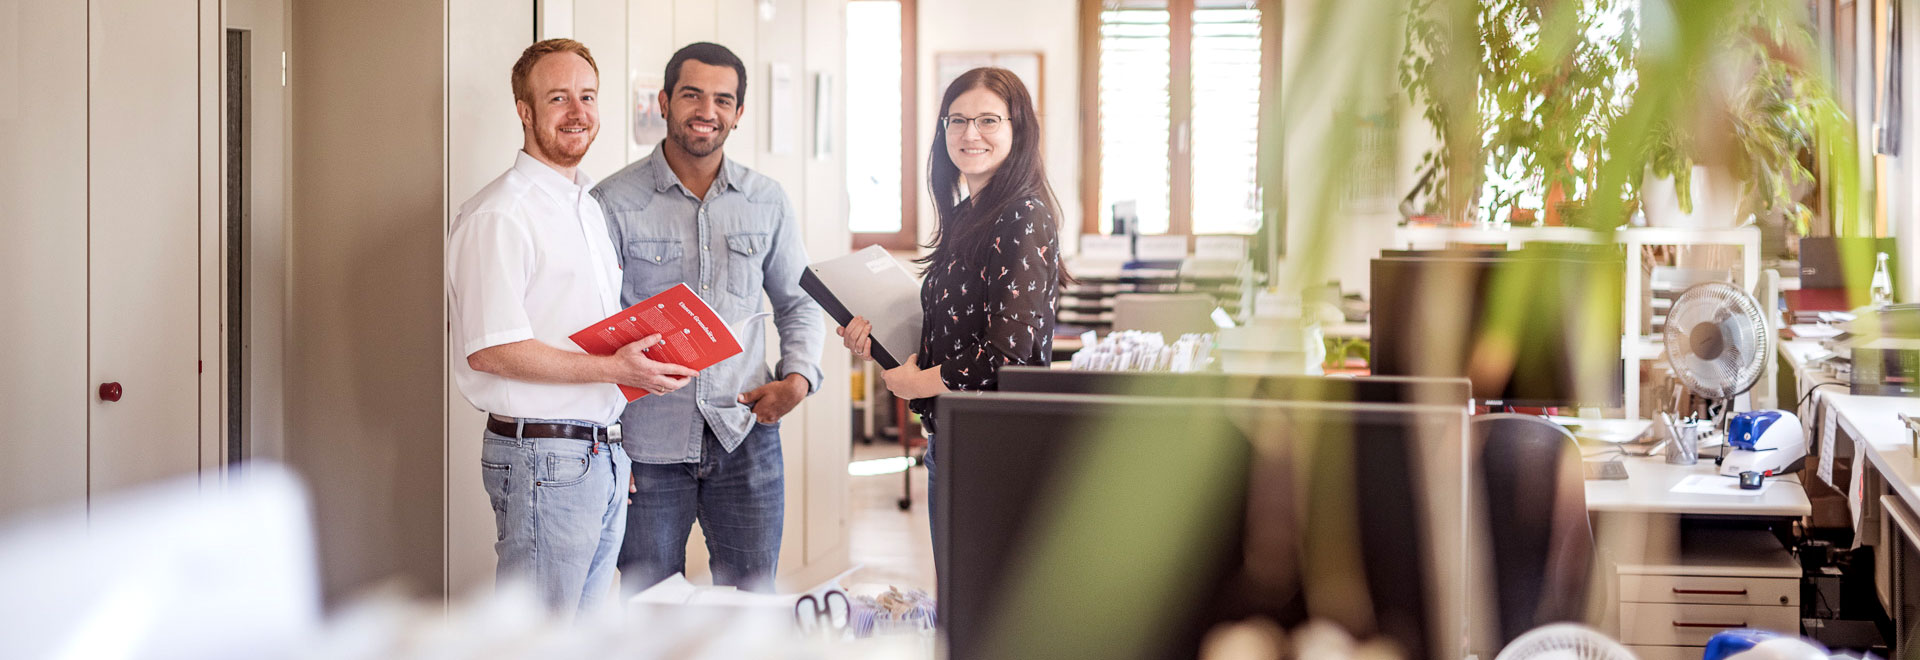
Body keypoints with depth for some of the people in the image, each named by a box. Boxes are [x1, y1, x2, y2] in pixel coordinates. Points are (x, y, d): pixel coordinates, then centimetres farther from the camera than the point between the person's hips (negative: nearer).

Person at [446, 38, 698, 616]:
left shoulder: (589, 208, 18)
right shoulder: (499, 215, -13)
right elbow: (489, 349, -20)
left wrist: (646, 354, 9)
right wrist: (612, 368, -21)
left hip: (604, 454, 9)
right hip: (543, 455, -9)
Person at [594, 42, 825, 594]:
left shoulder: (767, 202, 8)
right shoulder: (614, 203, -3)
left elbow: (797, 302, 19)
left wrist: (799, 376, 0)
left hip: (745, 438, 3)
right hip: (648, 443, -2)